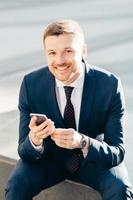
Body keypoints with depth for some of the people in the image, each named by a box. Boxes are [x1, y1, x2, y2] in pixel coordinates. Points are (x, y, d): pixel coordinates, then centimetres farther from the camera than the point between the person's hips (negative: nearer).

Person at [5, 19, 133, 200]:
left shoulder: (110, 85, -23)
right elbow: (24, 152, -15)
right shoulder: (31, 84, -18)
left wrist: (82, 142, -42)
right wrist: (34, 140, -40)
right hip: (49, 157, 1)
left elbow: (117, 153, -21)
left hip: (94, 158, -1)